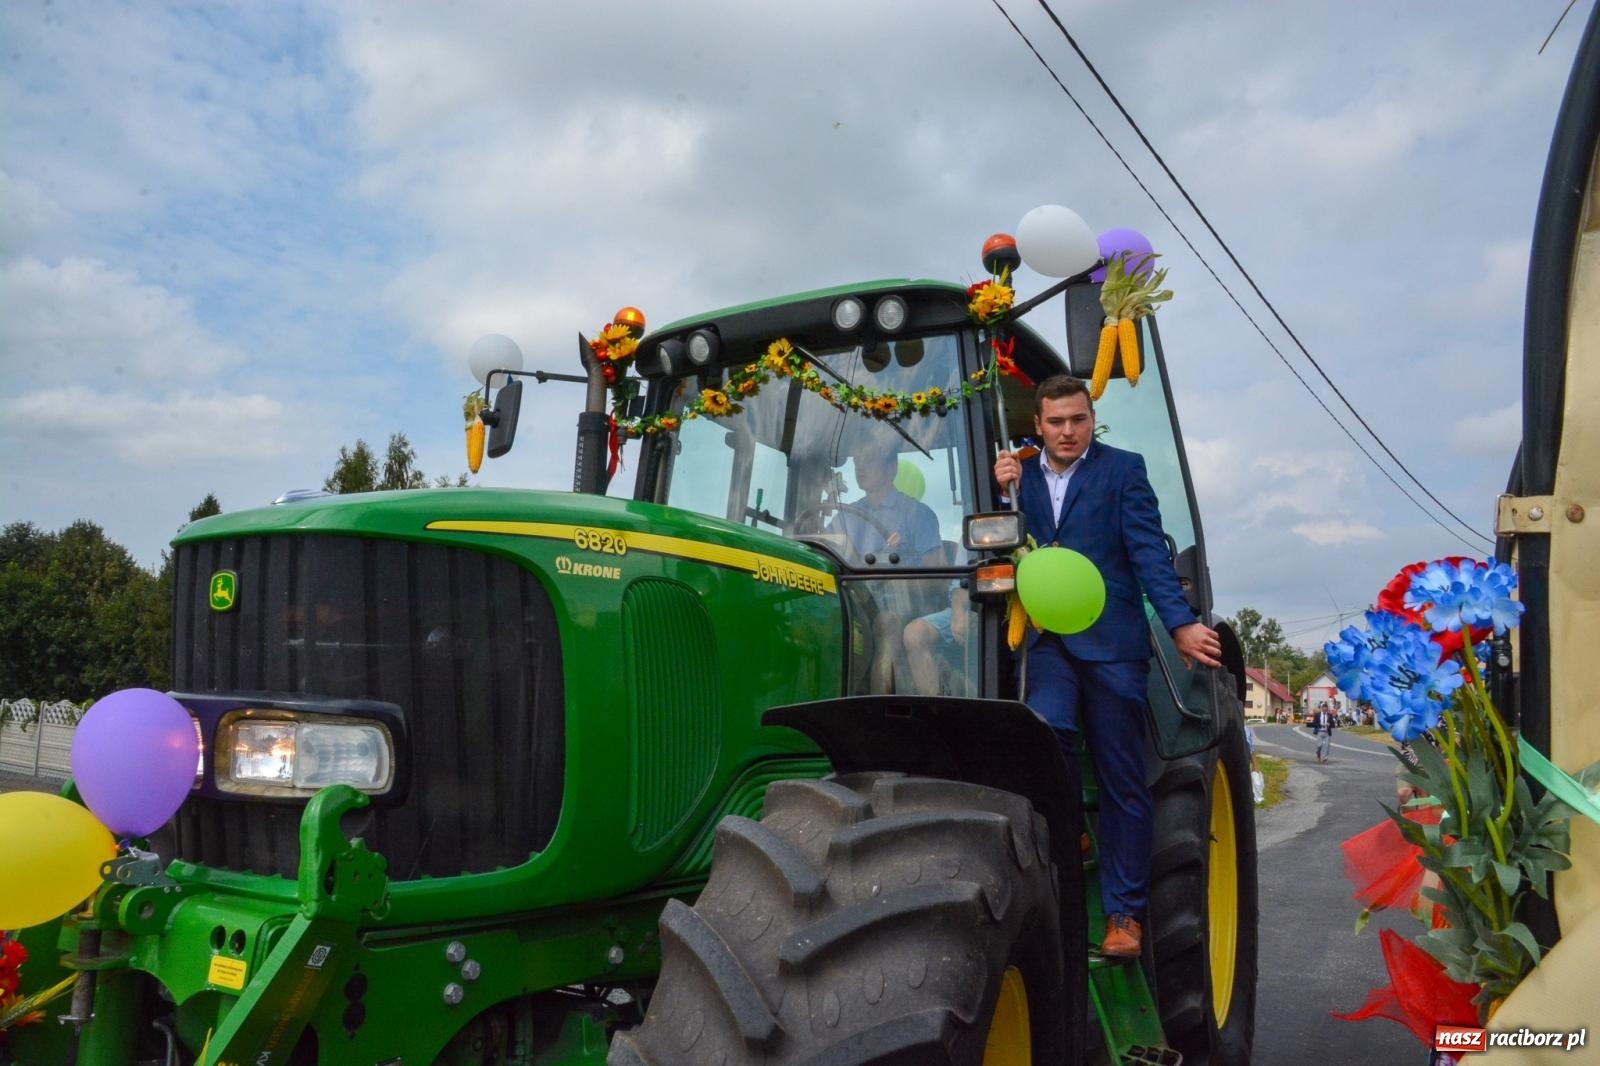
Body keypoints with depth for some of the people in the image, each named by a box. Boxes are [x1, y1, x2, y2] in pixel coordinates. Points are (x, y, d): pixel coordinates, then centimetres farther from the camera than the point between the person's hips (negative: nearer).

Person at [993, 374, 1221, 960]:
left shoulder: (1122, 469, 3)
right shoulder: (1021, 474, 13)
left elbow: (1150, 552, -4)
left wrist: (1181, 623, -15)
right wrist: (1002, 493, -5)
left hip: (1111, 640, -2)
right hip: (1047, 638, 2)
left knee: (1122, 780, 3)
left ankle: (1124, 912, 14)